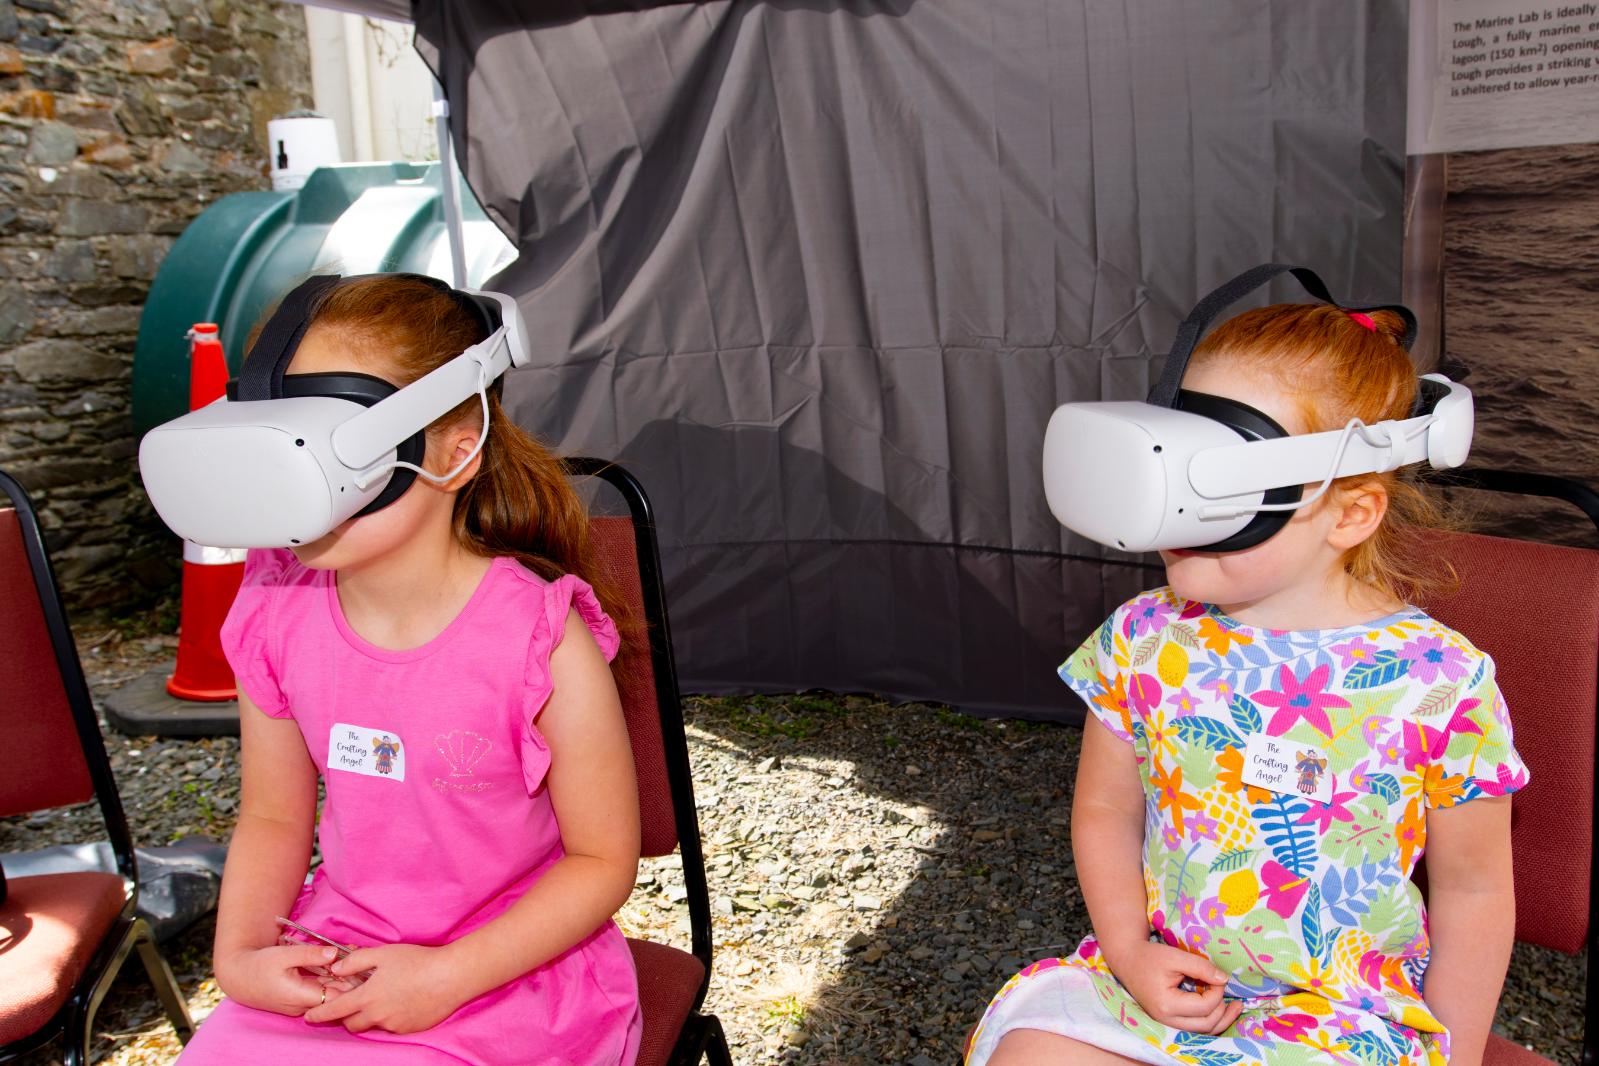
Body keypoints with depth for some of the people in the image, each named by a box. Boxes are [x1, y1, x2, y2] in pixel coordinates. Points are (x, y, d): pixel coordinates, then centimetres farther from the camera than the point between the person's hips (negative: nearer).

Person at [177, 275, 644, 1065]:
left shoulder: (543, 640, -21)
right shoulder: (275, 618, -5)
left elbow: (603, 859, -12)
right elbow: (272, 818, 8)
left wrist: (445, 977, -17)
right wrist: (239, 956, -8)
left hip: (510, 969, -4)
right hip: (332, 966, 5)